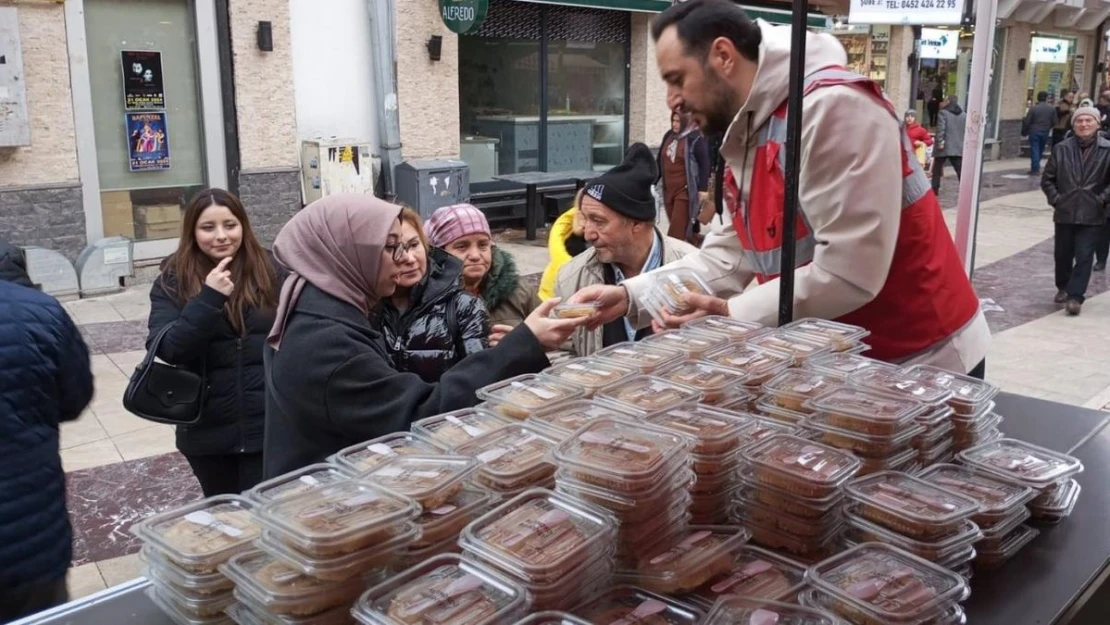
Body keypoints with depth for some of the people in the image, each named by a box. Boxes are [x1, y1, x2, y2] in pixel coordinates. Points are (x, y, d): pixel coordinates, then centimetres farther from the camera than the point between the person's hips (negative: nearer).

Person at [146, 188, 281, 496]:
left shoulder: (270, 271, -3)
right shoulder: (173, 282, -3)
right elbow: (167, 350, -15)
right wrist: (208, 298, -25)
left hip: (268, 425, -1)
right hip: (209, 430, 1)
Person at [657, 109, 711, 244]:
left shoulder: (696, 139, -8)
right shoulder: (668, 136, 12)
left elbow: (704, 165, -9)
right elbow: (660, 161, 18)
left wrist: (703, 189, -13)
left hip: (685, 191, -7)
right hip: (668, 189, 7)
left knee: (677, 229, -8)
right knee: (676, 226, 11)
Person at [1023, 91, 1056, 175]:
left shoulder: (1033, 108, -10)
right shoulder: (1052, 108, 0)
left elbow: (1027, 122, -10)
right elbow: (1054, 121, 2)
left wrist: (1024, 132, 2)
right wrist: (1048, 128, 20)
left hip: (1034, 131, -3)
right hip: (1045, 132, 3)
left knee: (1034, 150, -1)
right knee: (1040, 150, 14)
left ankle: (1035, 169, -6)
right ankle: (1036, 168, 20)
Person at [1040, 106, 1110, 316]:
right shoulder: (1061, 149, 1)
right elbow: (1047, 179, 6)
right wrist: (1056, 200, -2)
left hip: (1092, 216, -2)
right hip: (1065, 213, 2)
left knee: (1084, 256, -5)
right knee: (1063, 255, 14)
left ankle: (1075, 296, -1)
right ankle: (1063, 288, 35)